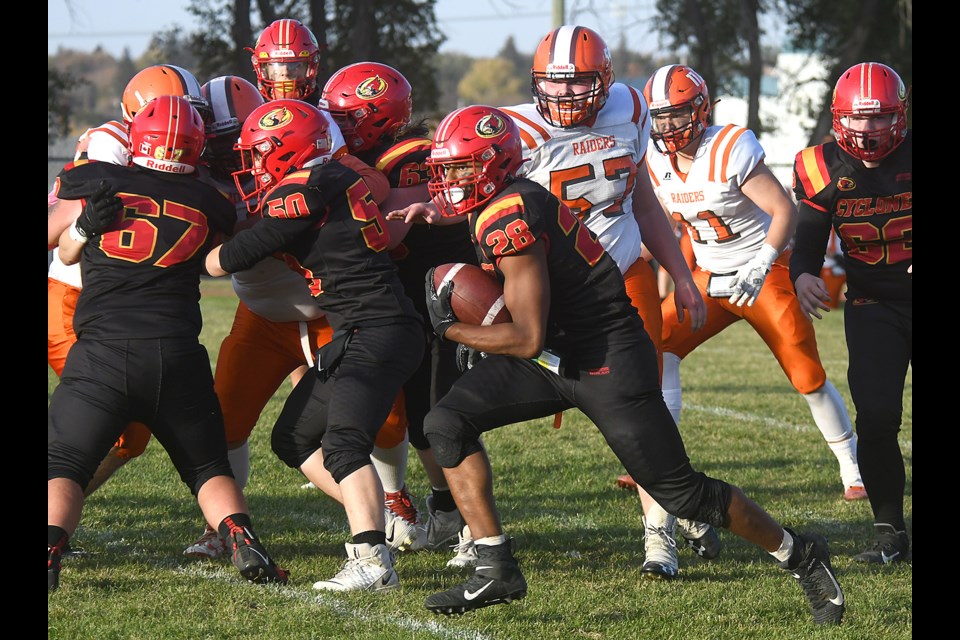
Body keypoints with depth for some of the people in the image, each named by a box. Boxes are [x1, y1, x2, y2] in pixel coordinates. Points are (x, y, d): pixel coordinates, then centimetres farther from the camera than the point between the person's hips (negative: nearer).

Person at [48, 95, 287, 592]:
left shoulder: (89, 181, 3)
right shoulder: (208, 205, 6)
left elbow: (67, 253, 15)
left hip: (103, 352, -2)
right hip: (177, 354, 2)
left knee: (62, 466, 5)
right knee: (208, 467, 17)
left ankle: (49, 549, -19)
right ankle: (243, 541, -5)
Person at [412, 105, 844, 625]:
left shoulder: (509, 218, -24)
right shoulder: (499, 208, 5)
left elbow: (528, 339, -26)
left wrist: (450, 328, -13)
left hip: (608, 362, -9)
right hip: (552, 356, 9)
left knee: (681, 494, -2)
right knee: (446, 423, -6)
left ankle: (799, 555, 18)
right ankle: (496, 571, -4)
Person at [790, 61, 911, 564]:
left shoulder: (909, 158, -10)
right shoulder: (822, 170, -4)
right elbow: (807, 241, 1)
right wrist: (802, 276, -21)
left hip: (915, 296, -1)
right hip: (872, 307, 1)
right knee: (876, 418, -11)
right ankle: (889, 531, 3)